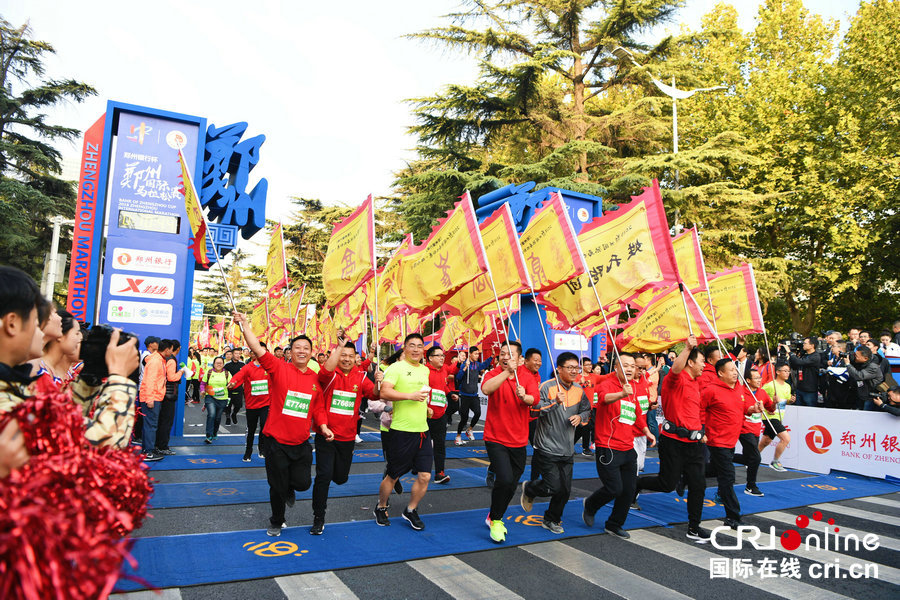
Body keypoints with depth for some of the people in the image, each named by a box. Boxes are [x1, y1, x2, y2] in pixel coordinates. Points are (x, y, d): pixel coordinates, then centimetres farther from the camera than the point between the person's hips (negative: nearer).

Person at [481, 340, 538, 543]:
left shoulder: (527, 376, 2)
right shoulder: (494, 374, -7)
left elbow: (535, 398, -15)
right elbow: (486, 389, -30)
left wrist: (524, 397, -36)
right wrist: (507, 372, -38)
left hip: (518, 441, 4)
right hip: (496, 439, -4)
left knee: (511, 486, 12)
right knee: (505, 479, -20)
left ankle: (494, 518, 37)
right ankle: (495, 520, 4)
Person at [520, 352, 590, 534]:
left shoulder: (579, 390, 6)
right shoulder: (547, 387, -14)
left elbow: (587, 410, 19)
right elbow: (534, 409, -21)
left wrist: (580, 417, -2)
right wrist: (555, 402, -31)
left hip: (567, 450, 6)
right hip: (547, 448, -6)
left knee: (565, 490, 9)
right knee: (554, 487, -7)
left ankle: (551, 520, 32)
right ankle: (528, 489, 24)